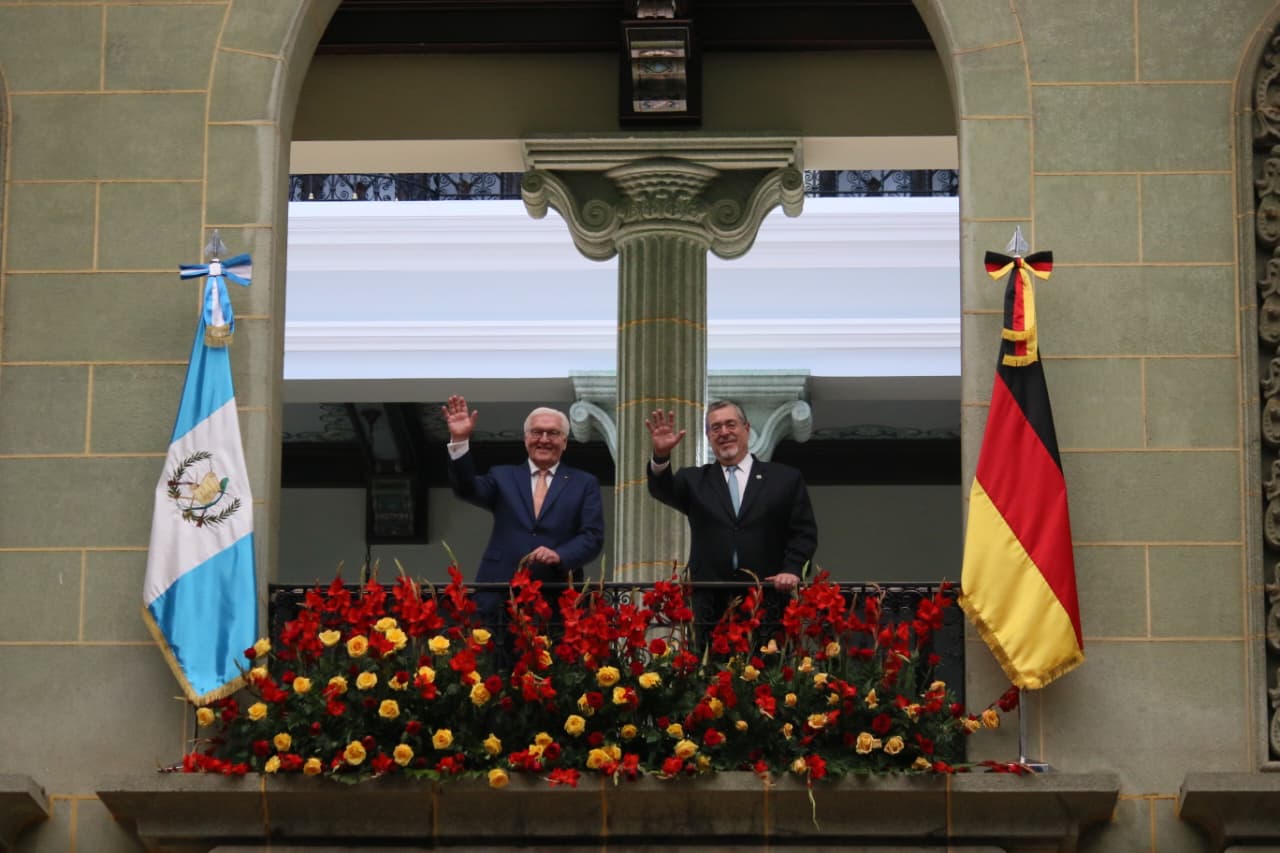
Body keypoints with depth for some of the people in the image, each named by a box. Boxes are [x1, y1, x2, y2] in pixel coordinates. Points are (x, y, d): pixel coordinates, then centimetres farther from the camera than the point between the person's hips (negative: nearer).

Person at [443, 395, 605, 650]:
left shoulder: (584, 484, 13)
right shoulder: (503, 477, 16)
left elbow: (593, 537, 3)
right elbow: (467, 488, -1)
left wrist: (560, 555, -16)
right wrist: (460, 441, -15)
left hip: (558, 603, -1)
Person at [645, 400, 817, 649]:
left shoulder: (786, 479, 11)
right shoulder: (694, 480, 16)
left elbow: (804, 533, 8)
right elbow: (663, 489, -3)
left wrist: (792, 570, -8)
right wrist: (661, 456, -23)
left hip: (767, 607, -1)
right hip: (711, 607, 1)